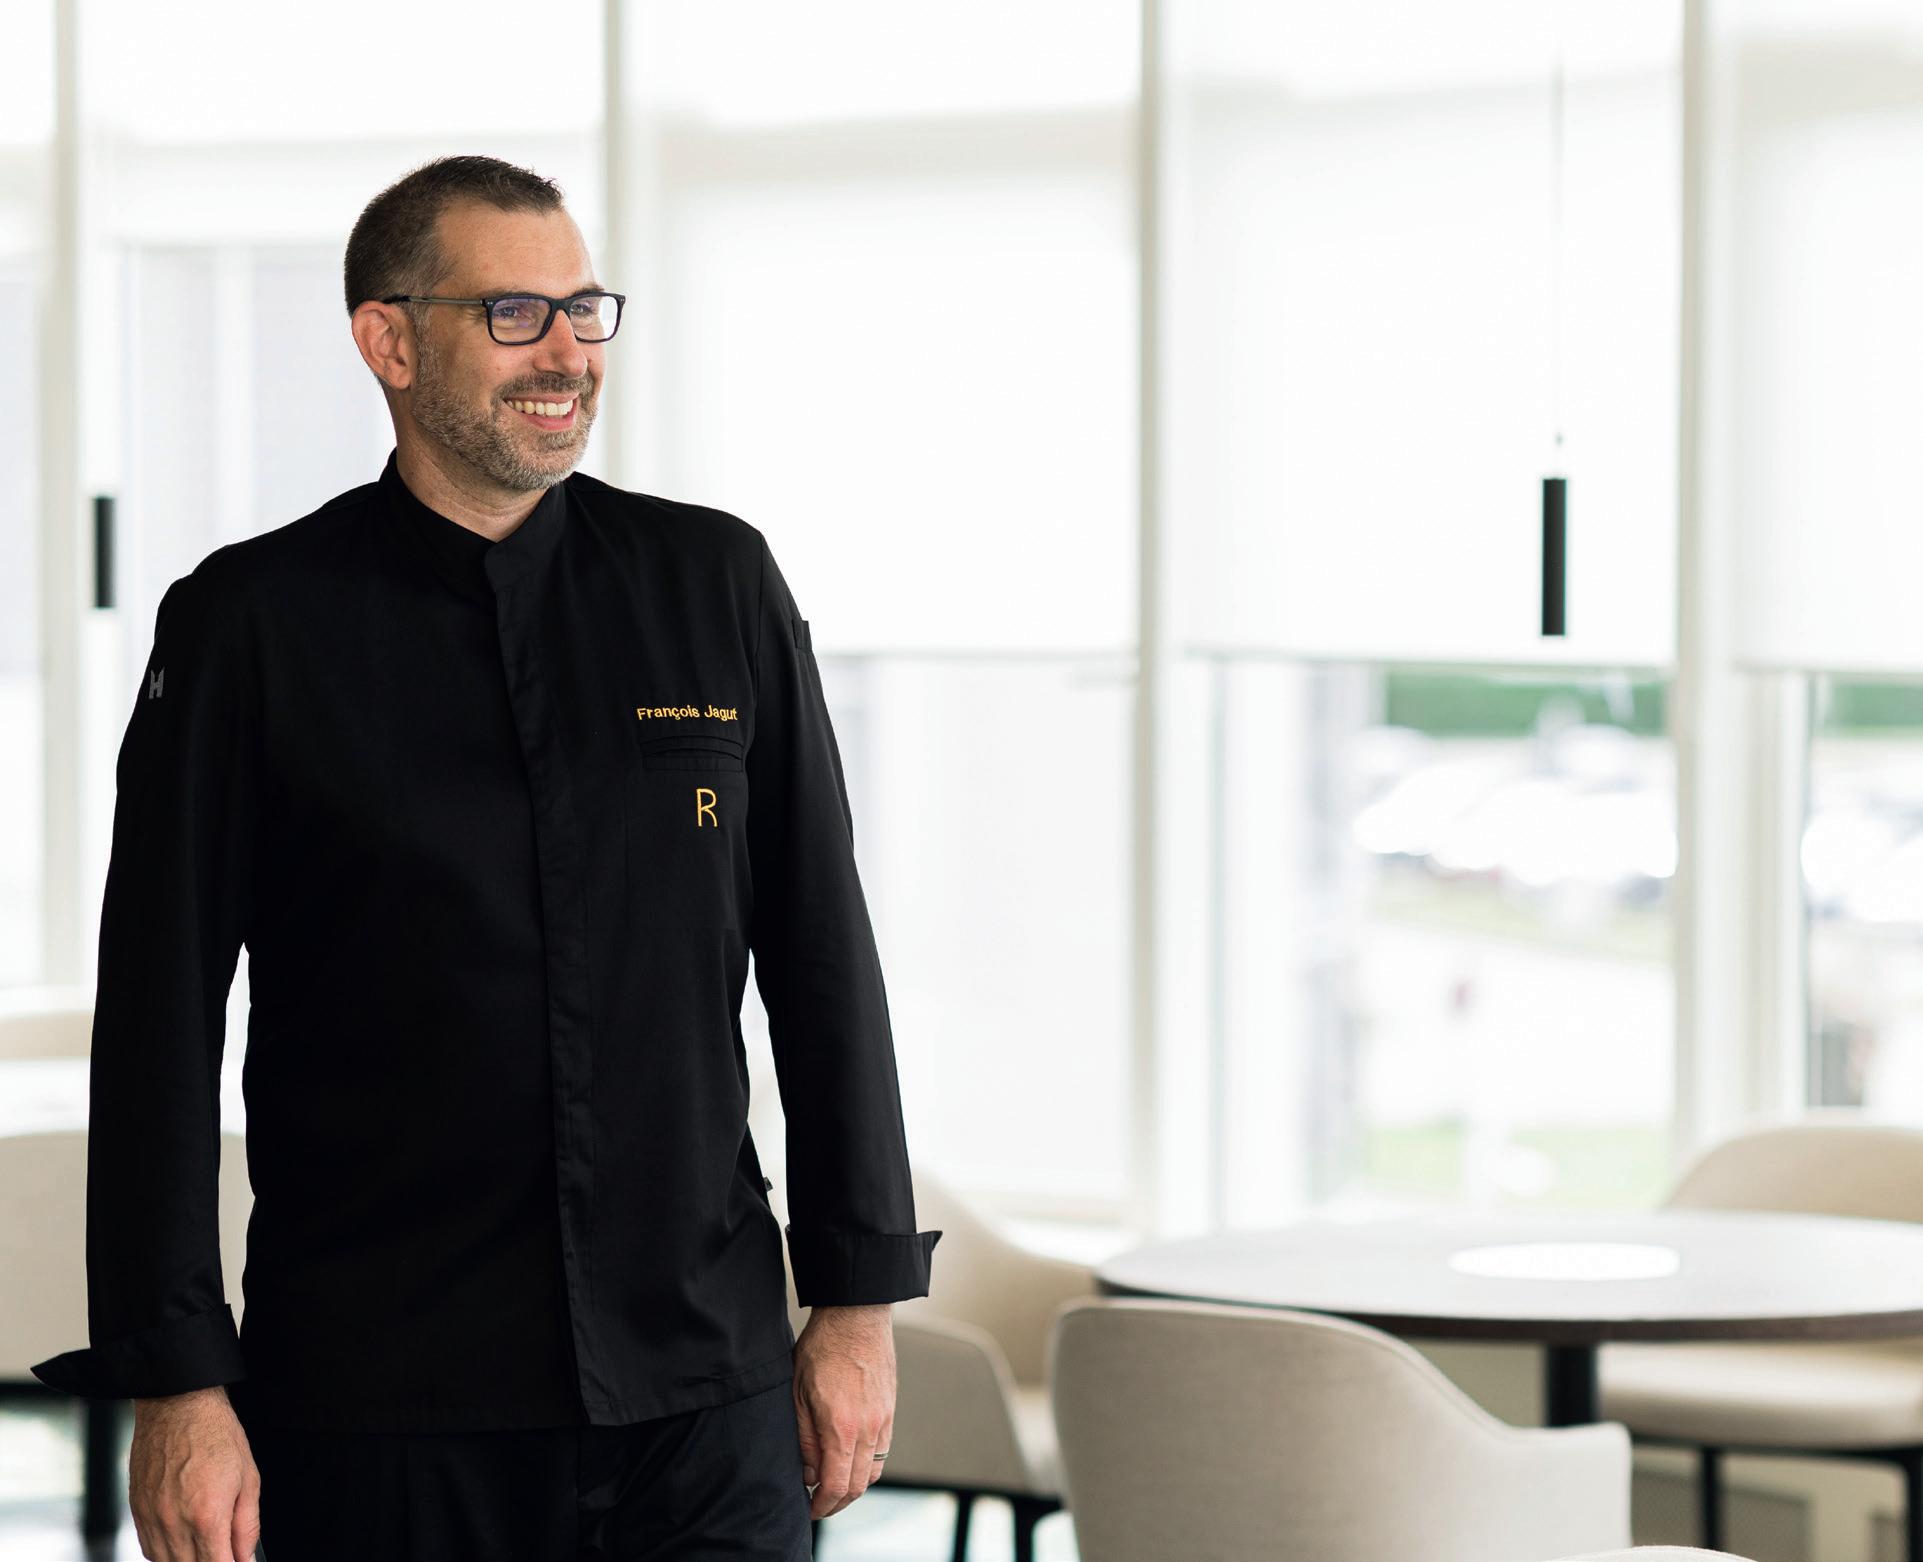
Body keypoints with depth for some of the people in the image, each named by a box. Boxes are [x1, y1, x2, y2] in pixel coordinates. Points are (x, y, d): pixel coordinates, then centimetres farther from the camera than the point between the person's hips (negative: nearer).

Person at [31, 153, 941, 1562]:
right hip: (378, 1417, -2)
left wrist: (861, 1296, 7)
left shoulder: (717, 586, 6)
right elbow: (160, 1027, -2)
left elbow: (824, 959, 10)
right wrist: (177, 1387, -7)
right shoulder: (252, 626, -1)